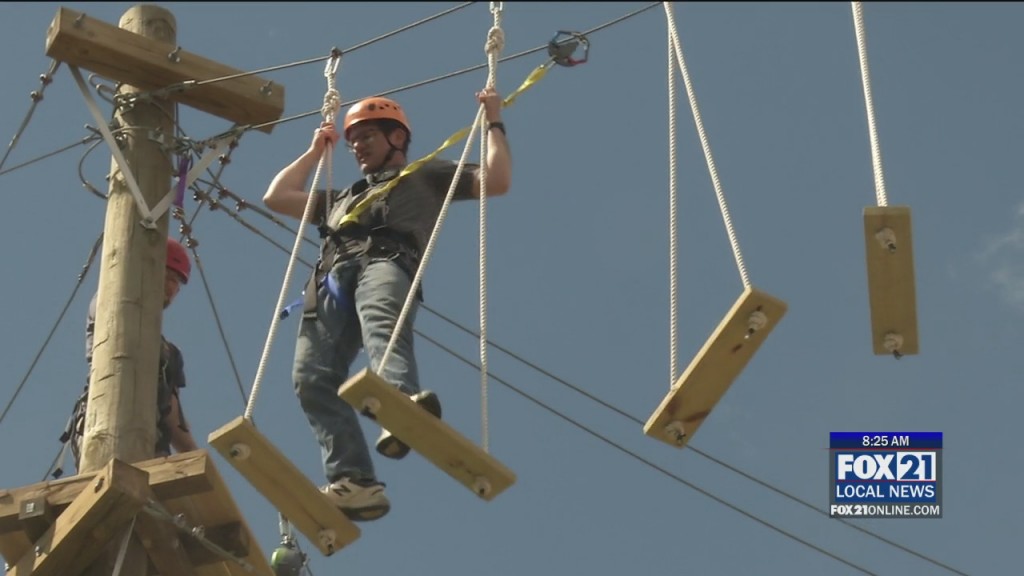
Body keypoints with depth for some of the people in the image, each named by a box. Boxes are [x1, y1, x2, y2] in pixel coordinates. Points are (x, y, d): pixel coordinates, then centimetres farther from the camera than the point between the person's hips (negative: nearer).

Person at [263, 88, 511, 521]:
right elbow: (276, 197, 47)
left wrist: (494, 124, 24)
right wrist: (316, 150, 53)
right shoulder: (342, 199, 46)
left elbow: (497, 181, 22)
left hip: (386, 262, -5)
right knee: (312, 377, -23)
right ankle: (354, 482, -35)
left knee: (382, 320, -42)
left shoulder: (427, 175, 32)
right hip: (332, 279, 5)